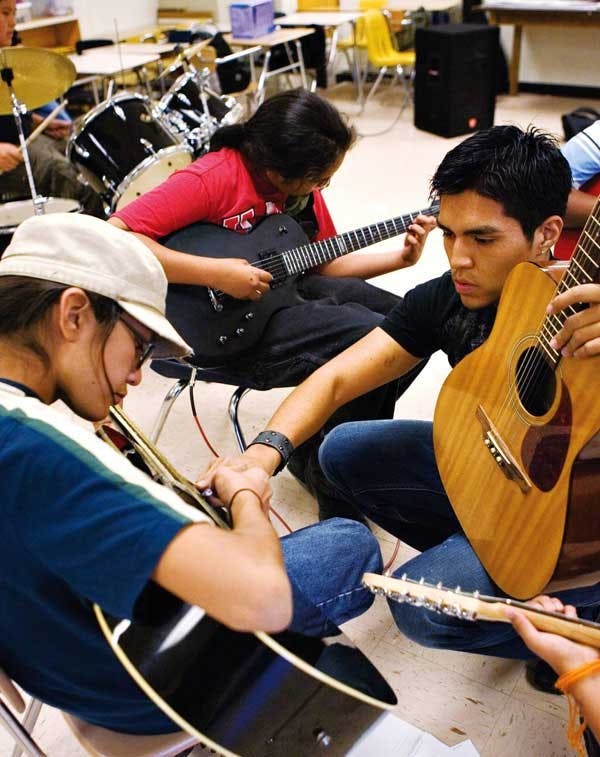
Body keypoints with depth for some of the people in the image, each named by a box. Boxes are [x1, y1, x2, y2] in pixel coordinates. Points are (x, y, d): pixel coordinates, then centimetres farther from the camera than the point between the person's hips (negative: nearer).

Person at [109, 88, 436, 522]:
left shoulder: (302, 185, 2)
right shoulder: (214, 178, -22)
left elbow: (326, 262, 14)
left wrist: (401, 258, 2)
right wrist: (215, 272, -30)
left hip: (281, 288, 8)